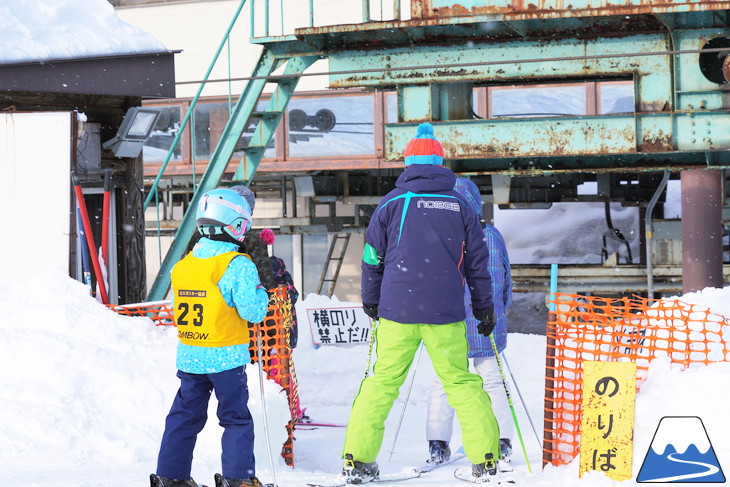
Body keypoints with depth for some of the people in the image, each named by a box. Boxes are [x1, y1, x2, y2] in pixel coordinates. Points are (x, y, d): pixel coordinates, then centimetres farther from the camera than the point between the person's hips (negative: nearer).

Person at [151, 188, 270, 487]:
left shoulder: (182, 265, 5)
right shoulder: (237, 265, -14)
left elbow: (179, 309, 13)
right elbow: (253, 311, -16)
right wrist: (260, 292, 2)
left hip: (188, 355, 5)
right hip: (226, 357, -5)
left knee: (185, 415, 15)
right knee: (236, 418, 6)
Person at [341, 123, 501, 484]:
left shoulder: (393, 202, 3)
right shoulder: (459, 205, 7)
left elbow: (372, 257, 7)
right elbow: (476, 261, 11)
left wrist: (370, 301, 20)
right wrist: (484, 307, 20)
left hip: (397, 309, -1)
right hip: (446, 312, 1)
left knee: (383, 382, 7)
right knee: (461, 382, 9)